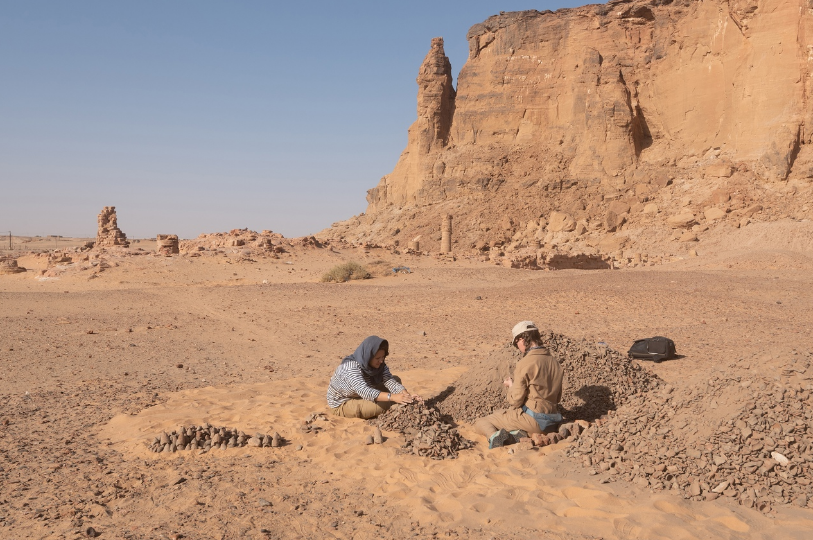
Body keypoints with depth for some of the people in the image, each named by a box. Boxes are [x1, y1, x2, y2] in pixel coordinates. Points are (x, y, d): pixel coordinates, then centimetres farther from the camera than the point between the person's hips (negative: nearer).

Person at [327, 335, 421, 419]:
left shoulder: (379, 365, -10)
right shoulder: (351, 368, -34)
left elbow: (390, 381, -21)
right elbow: (364, 392, -46)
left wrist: (408, 396, -39)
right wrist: (392, 397, -55)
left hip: (362, 397, 8)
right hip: (342, 405, -8)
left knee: (396, 379, -2)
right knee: (383, 404, -30)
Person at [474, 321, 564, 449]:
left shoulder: (525, 364, -16)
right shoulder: (554, 362, 7)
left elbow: (515, 401, -13)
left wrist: (511, 385, 8)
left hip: (532, 419, -7)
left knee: (480, 423, 6)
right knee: (498, 413, 27)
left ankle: (494, 436, -25)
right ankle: (515, 433, -2)